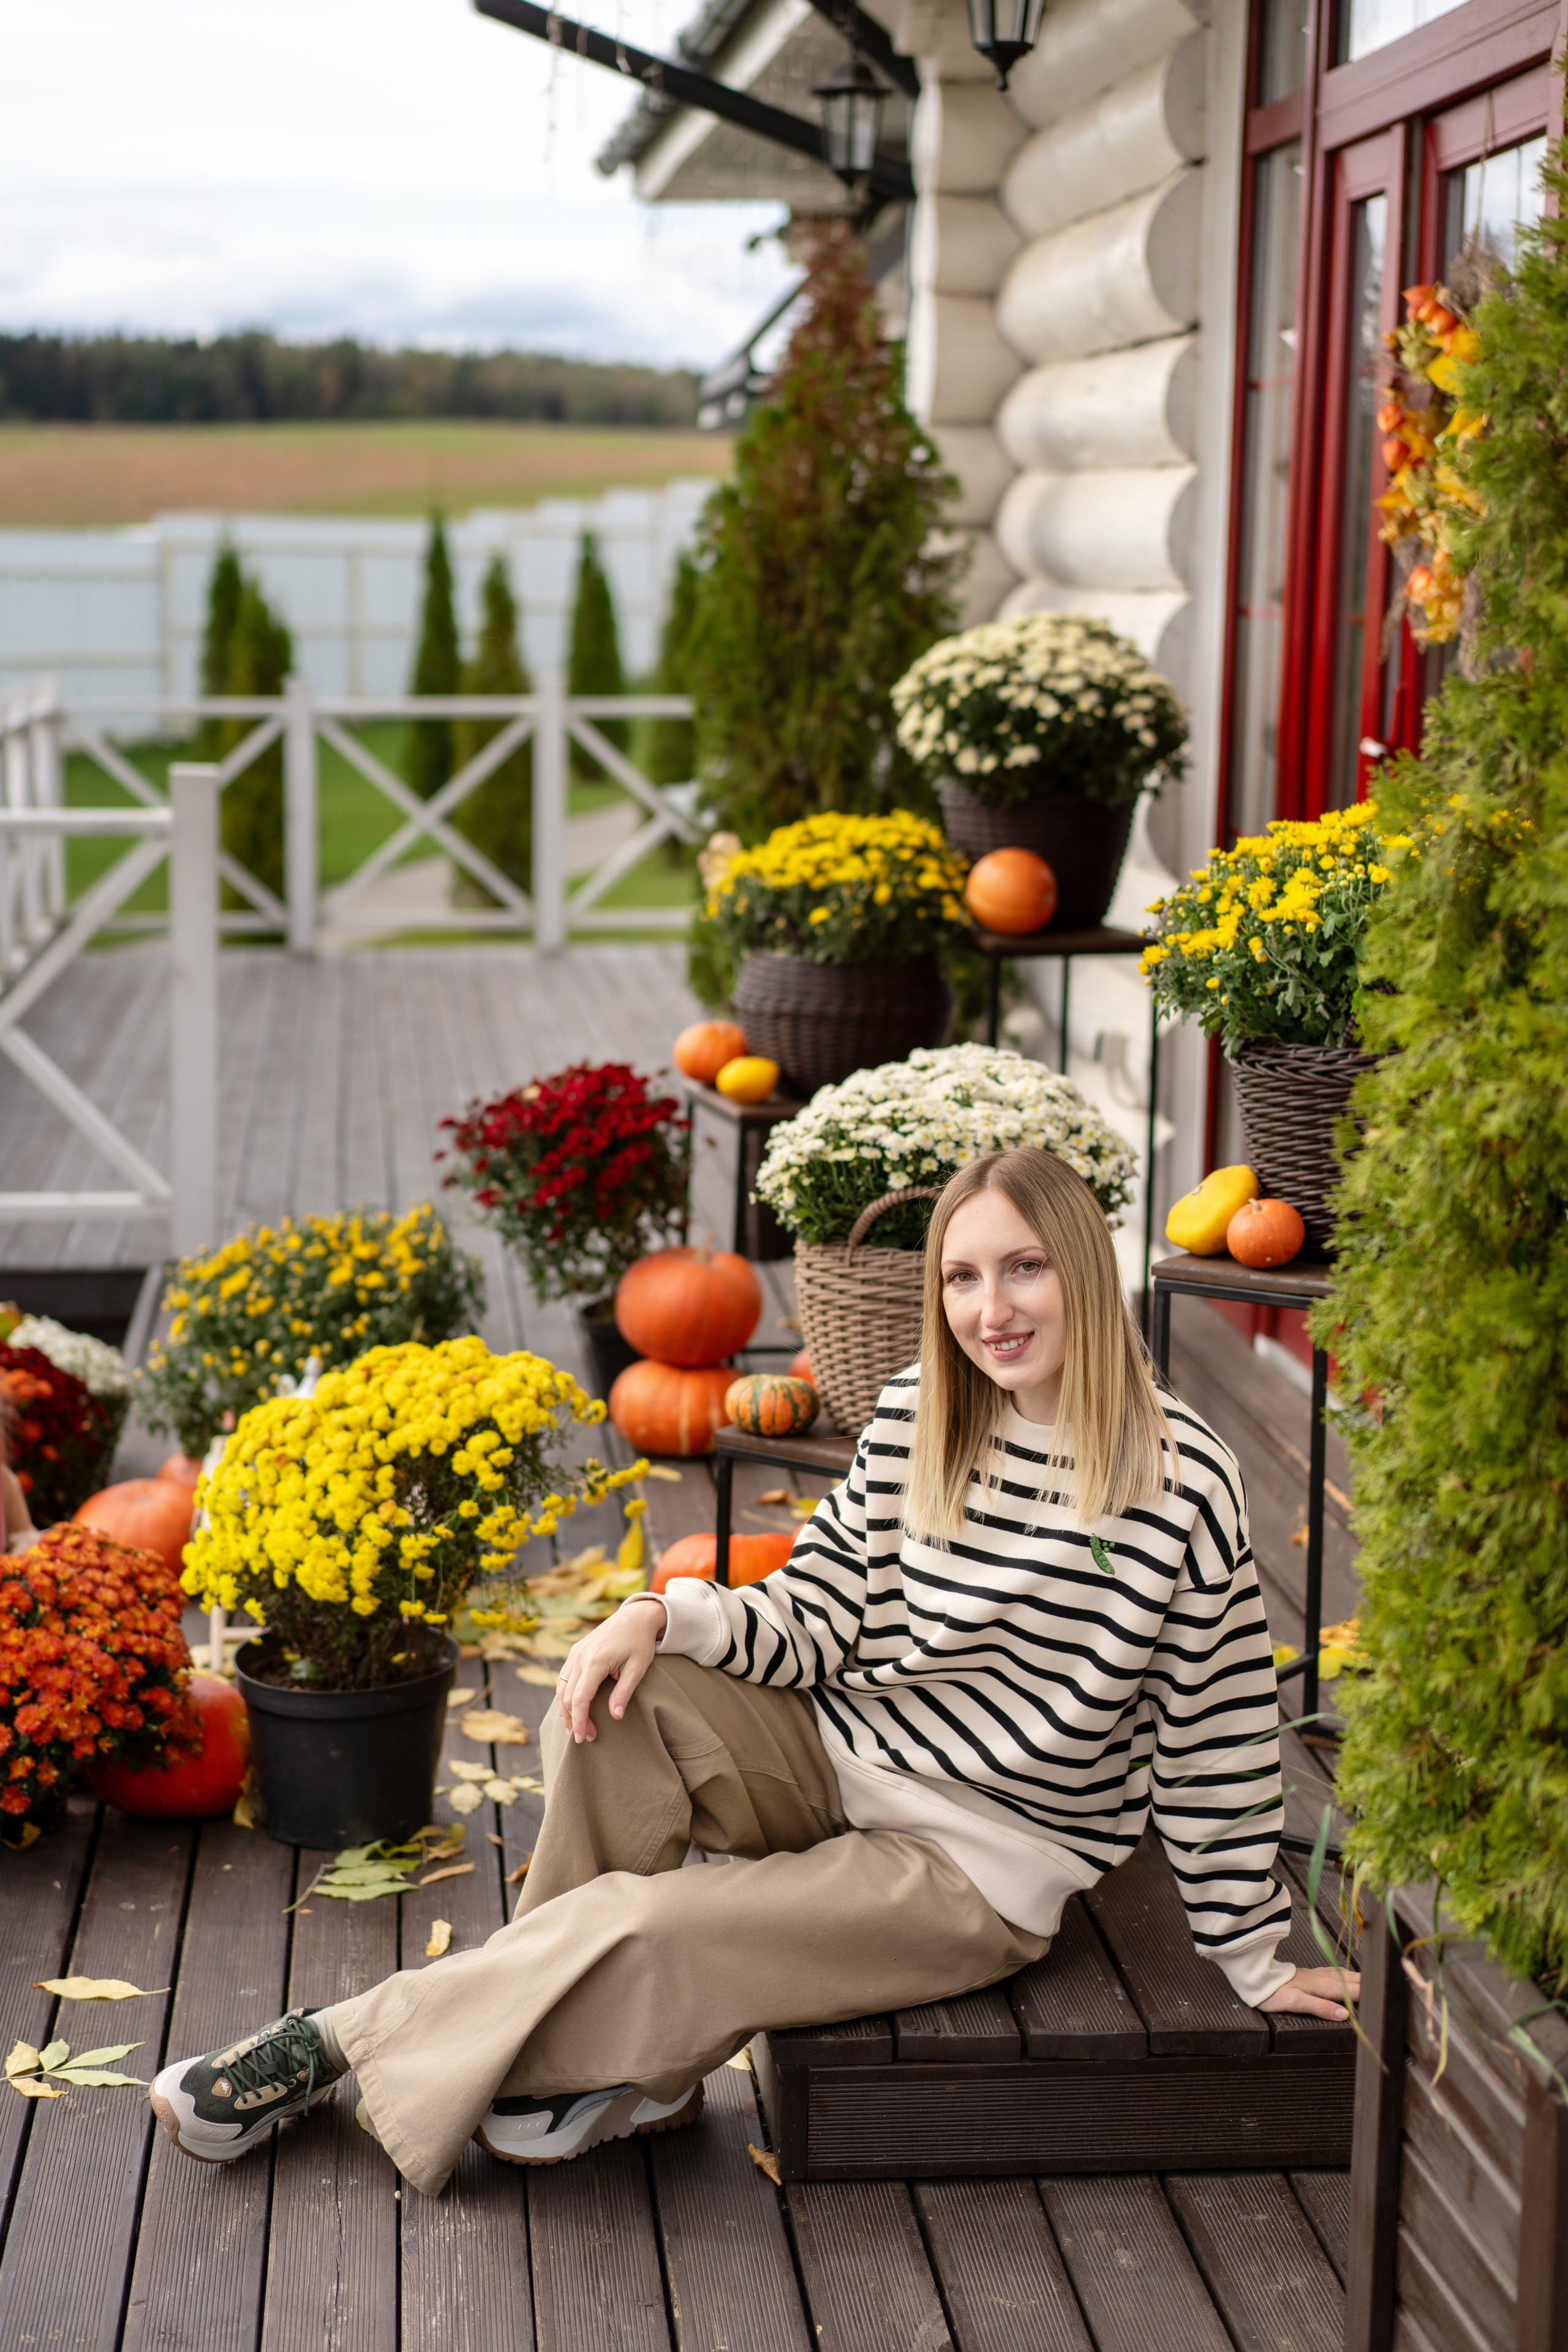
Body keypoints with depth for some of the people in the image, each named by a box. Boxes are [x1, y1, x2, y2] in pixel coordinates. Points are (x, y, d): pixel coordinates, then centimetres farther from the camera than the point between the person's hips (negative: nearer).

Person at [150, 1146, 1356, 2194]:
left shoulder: (1183, 1483, -16)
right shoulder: (917, 1418, 0)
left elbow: (1217, 1732, -8)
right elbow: (814, 1621, 2)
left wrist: (1254, 1959, 0)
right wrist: (665, 1615, -18)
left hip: (977, 1861, -5)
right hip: (834, 1757, 5)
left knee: (644, 1927, -22)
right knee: (613, 1695, -22)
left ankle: (342, 2042, -3)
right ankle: (619, 2055, -8)